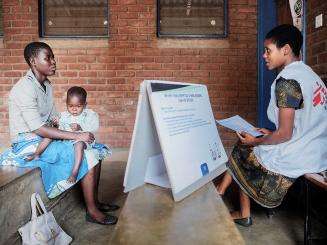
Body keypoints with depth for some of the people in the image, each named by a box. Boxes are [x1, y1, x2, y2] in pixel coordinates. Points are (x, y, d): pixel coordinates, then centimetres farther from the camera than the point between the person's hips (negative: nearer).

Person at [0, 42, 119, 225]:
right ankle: (92, 211, -8)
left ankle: (95, 201, 7)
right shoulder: (24, 89, -20)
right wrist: (76, 136, -26)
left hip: (45, 138, 9)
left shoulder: (47, 85, 8)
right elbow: (38, 129, -25)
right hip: (29, 144, -8)